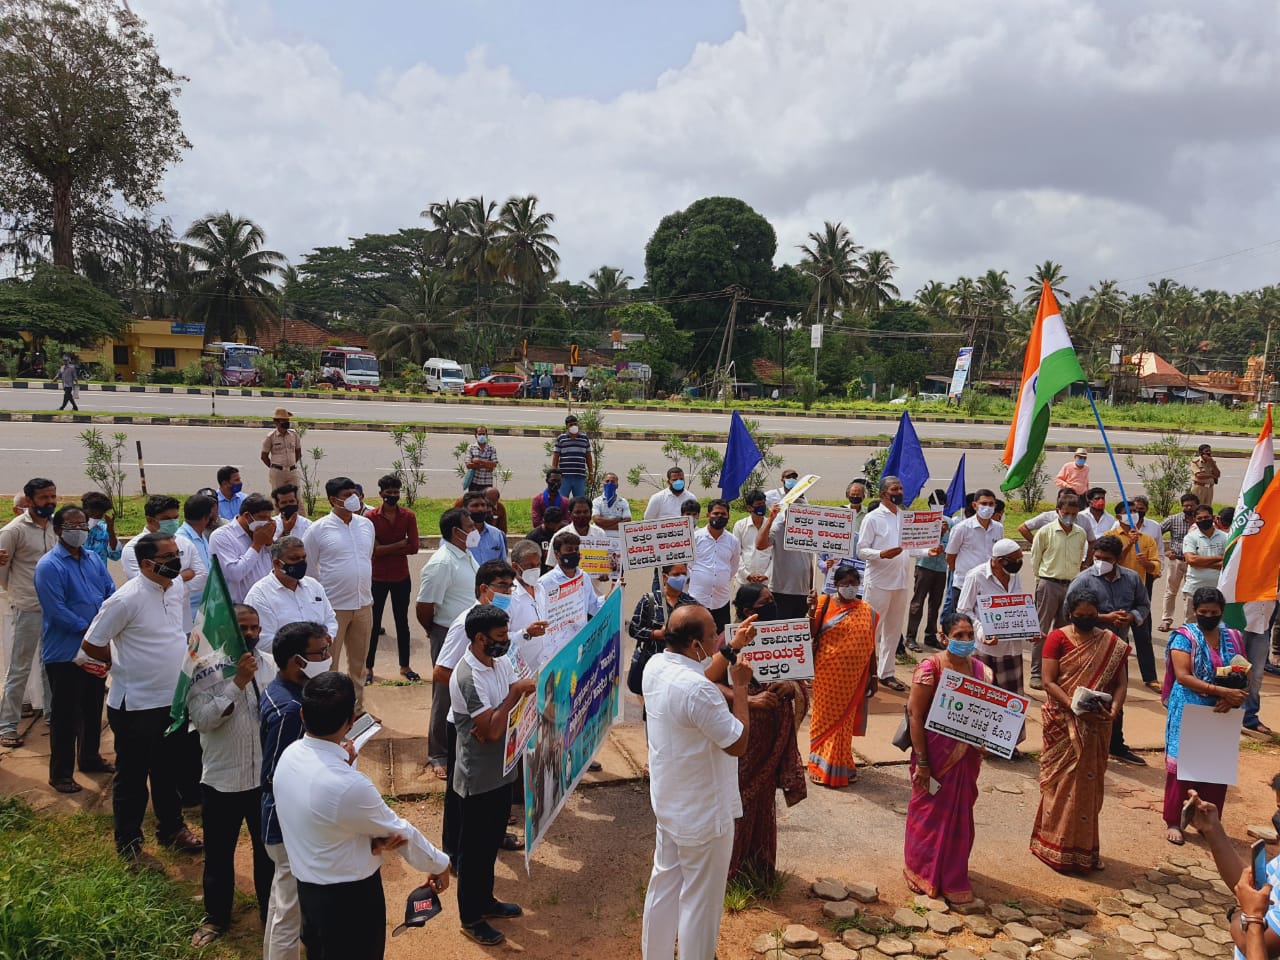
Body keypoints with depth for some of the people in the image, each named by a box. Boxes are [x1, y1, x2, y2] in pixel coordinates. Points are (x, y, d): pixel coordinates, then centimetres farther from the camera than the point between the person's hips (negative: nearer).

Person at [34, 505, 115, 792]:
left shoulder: (94, 559, 7)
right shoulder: (49, 566, -14)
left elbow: (111, 592, 7)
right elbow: (56, 610, -20)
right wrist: (88, 629, -17)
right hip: (65, 653, -7)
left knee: (93, 707, 19)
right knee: (65, 714, 2)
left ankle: (90, 758, 35)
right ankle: (61, 774, 13)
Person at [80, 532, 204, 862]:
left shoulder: (177, 588, 1)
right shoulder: (127, 600, -22)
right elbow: (91, 645, -14)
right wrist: (124, 665, -2)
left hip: (172, 699, 7)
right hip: (135, 705, -7)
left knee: (169, 771, 22)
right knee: (132, 778, 10)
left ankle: (171, 828, 39)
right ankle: (129, 844, 26)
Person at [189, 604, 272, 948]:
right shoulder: (204, 668, -9)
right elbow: (202, 720, -21)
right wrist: (237, 683, -28)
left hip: (267, 777, 1)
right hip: (221, 780, -1)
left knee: (269, 849, 17)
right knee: (219, 854, 17)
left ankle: (272, 912, 38)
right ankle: (216, 917, 39)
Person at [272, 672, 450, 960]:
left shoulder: (291, 754, -11)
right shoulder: (348, 786, -33)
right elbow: (399, 831, -17)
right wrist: (439, 864, -1)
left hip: (309, 887, 7)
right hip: (349, 898, -7)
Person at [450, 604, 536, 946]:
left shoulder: (501, 661, -1)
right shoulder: (467, 677, -27)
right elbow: (492, 730, -29)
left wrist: (494, 724, -17)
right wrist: (516, 692, -22)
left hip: (502, 770, 8)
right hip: (479, 778, -8)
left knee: (492, 841, 23)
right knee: (474, 848, 10)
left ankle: (485, 900, 42)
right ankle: (470, 918, 27)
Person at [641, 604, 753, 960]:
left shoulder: (656, 666, -5)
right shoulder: (698, 690, -33)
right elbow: (738, 743, -22)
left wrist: (734, 648, 10)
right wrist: (741, 686, -16)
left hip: (667, 803, 9)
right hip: (702, 812, -9)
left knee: (664, 886, 23)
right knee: (700, 901, 10)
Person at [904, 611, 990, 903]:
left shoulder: (980, 669, 1)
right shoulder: (930, 668, -17)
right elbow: (915, 714, -16)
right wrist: (921, 762, -17)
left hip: (967, 756, 5)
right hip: (935, 754, -5)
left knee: (960, 814, 15)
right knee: (930, 811, 10)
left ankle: (953, 877, 33)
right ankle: (921, 870, 30)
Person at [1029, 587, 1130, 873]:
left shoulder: (1112, 644, 3)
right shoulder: (1057, 639, -6)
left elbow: (1120, 682, 0)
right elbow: (1049, 682, -11)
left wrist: (1114, 708, -18)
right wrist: (1074, 706, -23)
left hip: (1096, 725, 3)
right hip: (1062, 722, -3)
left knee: (1088, 783, 10)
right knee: (1062, 782, 2)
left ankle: (1083, 849, 23)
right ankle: (1058, 849, 14)